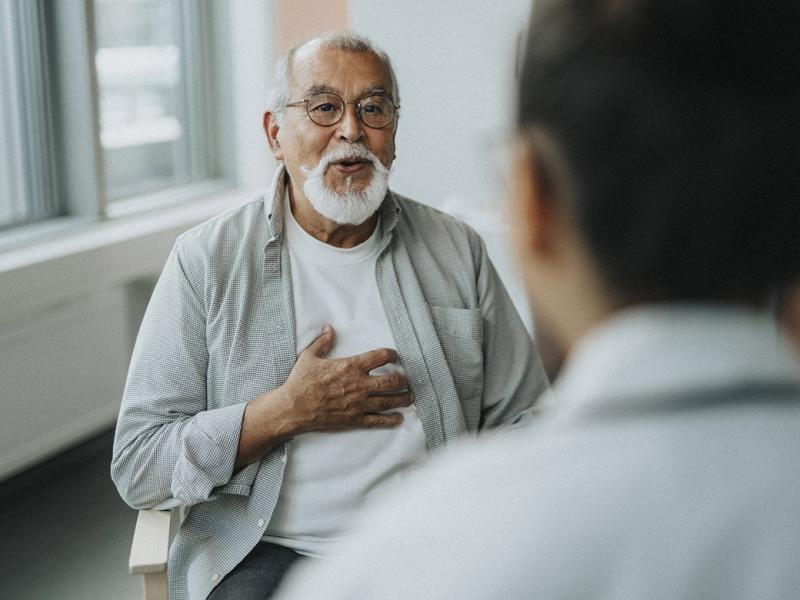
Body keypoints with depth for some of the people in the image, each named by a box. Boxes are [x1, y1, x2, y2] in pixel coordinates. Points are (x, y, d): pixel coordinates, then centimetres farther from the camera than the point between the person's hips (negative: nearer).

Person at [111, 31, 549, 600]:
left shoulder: (456, 250, 8)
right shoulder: (207, 259, 0)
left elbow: (523, 420, 9)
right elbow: (137, 469, -2)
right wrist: (288, 411, -11)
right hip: (268, 551, 0)